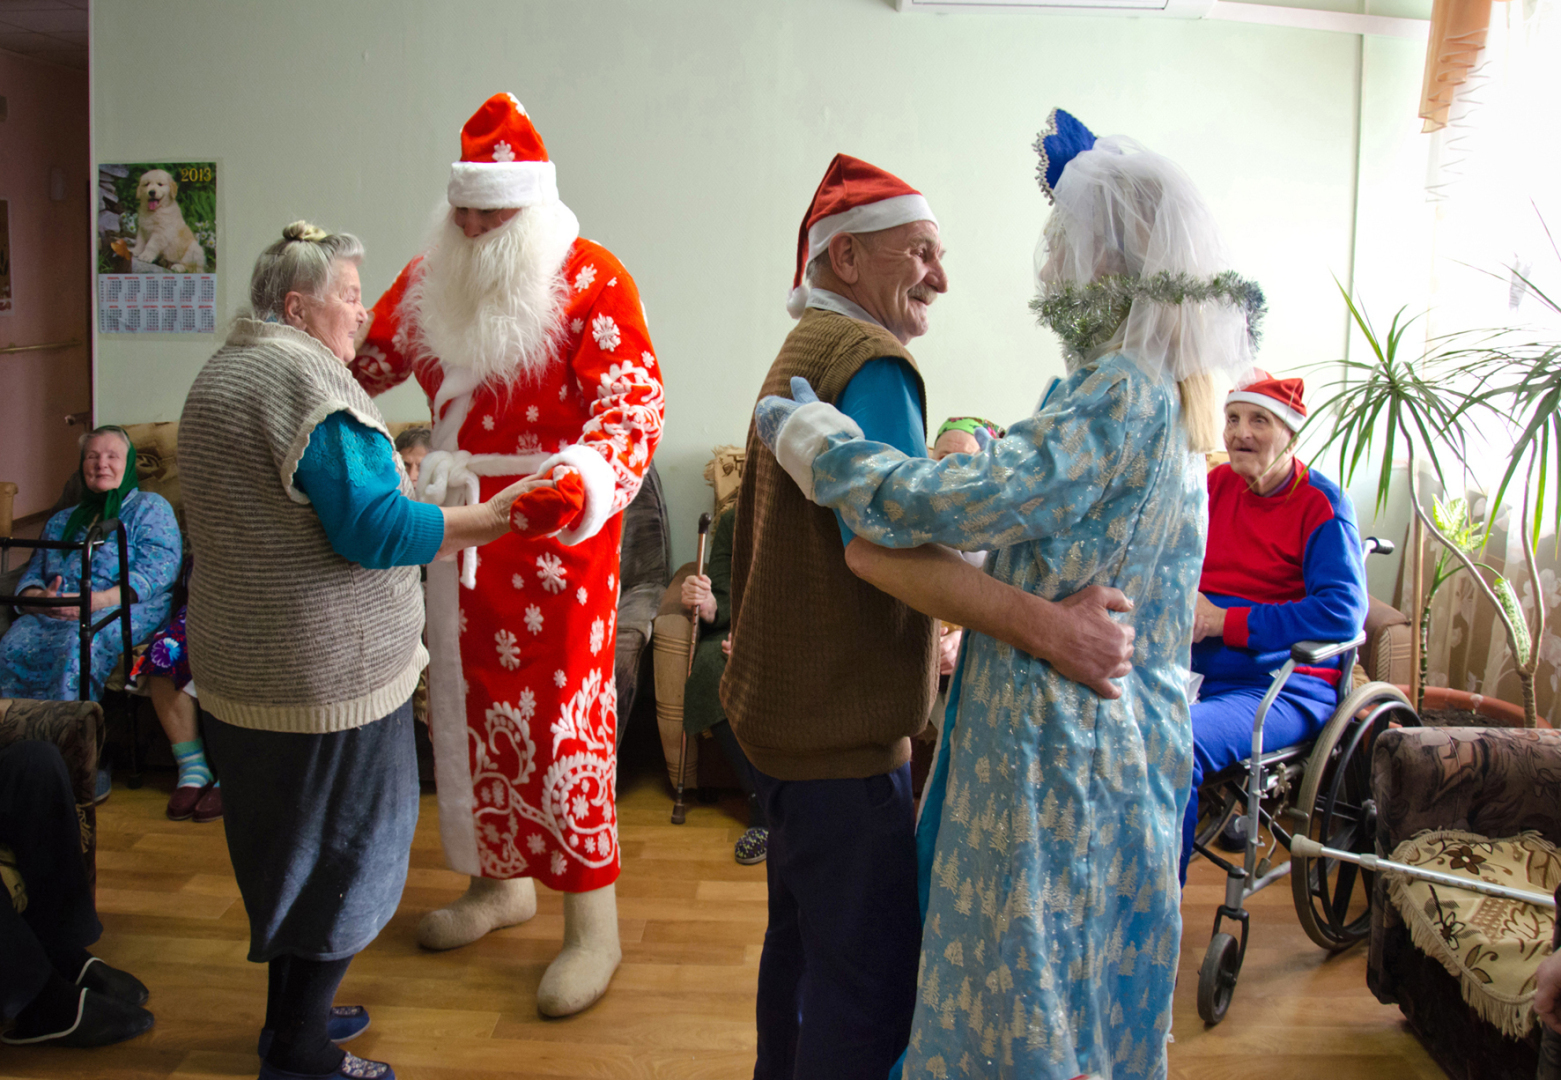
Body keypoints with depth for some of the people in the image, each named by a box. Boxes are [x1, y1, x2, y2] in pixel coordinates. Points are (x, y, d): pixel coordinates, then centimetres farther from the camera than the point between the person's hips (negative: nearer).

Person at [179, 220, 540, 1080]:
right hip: (324, 675, -10)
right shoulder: (304, 380, -19)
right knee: (336, 849, 4)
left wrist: (382, 482, 22)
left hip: (240, 665, 10)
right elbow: (373, 529, -23)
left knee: (289, 841, 21)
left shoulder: (220, 374, 14)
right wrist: (488, 520, -18)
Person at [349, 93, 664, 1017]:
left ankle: (594, 923, 9)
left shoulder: (591, 279, -13)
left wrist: (578, 486, -41)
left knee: (563, 713, -4)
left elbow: (634, 408, -23)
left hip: (558, 533, -7)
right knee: (471, 699, 16)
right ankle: (502, 878, 35)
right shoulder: (432, 280, 8)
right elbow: (363, 358, 17)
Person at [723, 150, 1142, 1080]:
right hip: (841, 725, -11)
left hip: (783, 707, 11)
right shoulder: (870, 362, -17)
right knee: (870, 973, -4)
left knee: (804, 935, 23)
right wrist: (1046, 626, -36)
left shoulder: (806, 350, 17)